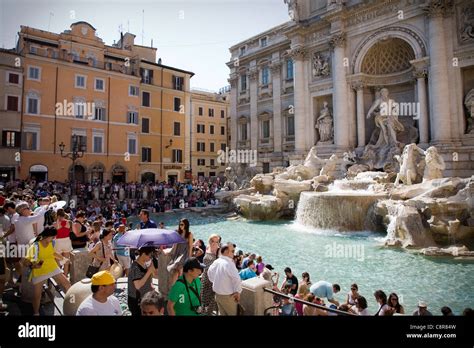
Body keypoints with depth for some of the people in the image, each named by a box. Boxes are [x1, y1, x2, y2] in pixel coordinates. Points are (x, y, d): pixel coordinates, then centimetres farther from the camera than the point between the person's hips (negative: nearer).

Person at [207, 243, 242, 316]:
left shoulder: (215, 262, -1)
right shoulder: (229, 264, -27)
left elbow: (210, 273, 14)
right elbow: (236, 279, -27)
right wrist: (238, 292, -13)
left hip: (217, 294, 8)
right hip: (227, 296, -8)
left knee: (222, 313, 20)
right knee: (232, 314, 8)